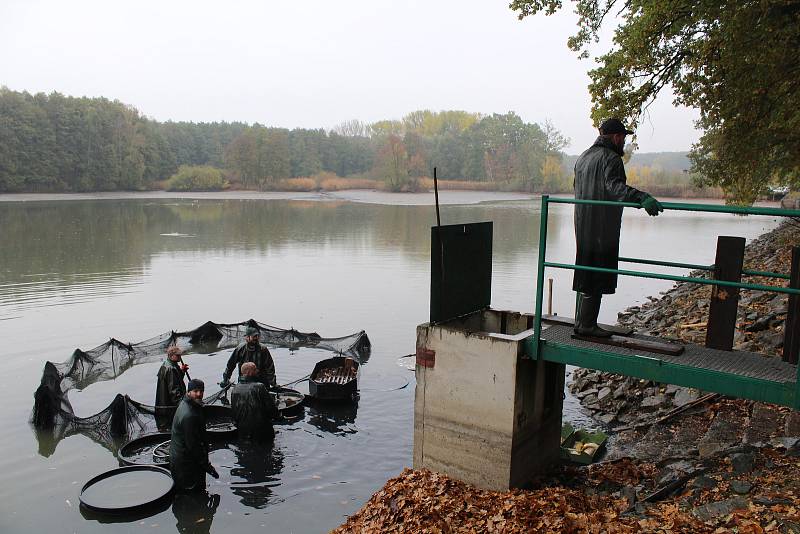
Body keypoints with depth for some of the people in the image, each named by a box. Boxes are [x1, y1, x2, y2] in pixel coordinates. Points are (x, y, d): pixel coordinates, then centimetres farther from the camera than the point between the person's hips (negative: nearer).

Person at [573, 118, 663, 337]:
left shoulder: (583, 157, 19)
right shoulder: (611, 158, -10)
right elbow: (613, 185, -29)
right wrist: (641, 197, -43)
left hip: (583, 226, 9)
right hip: (602, 228, -9)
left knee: (586, 275, 14)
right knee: (596, 278, -4)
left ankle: (582, 322, 20)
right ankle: (587, 325, 0)